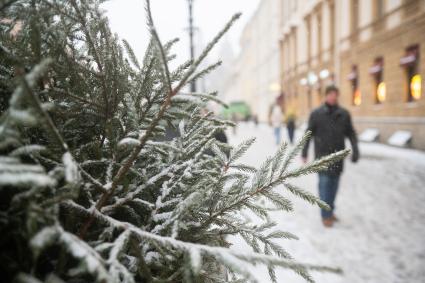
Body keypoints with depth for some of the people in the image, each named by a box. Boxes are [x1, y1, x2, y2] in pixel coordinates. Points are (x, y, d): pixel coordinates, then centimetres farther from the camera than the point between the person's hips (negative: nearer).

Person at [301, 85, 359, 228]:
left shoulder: (344, 114, 4)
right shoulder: (316, 114, -3)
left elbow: (351, 133, 7)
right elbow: (309, 134, 0)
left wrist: (355, 150, -3)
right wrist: (304, 153, -1)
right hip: (323, 155, -3)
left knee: (334, 184, 10)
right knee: (324, 183, -3)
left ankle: (330, 210, 26)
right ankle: (326, 215, 6)